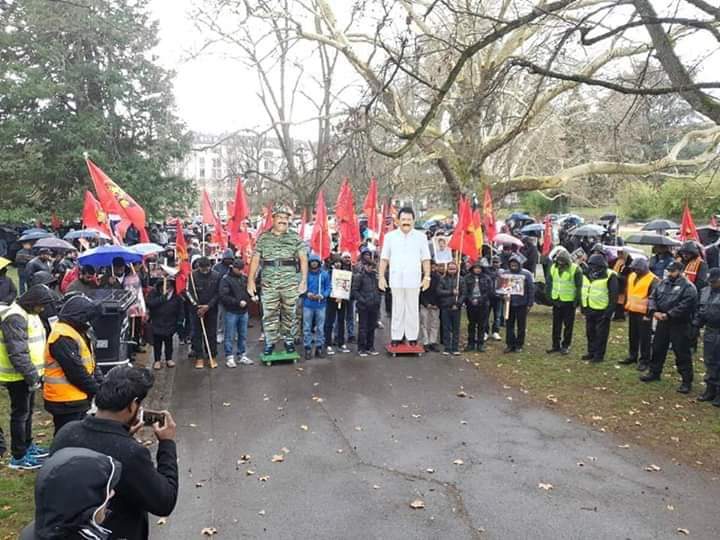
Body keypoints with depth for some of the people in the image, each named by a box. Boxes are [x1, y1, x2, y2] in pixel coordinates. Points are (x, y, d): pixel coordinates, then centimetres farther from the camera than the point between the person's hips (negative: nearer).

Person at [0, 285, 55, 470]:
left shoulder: (30, 314, 10)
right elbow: (17, 353, -26)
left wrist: (36, 373, 16)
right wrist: (31, 376, -23)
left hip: (29, 374, 9)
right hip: (18, 376, -9)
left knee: (28, 411, 20)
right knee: (20, 413, 0)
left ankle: (27, 445, 35)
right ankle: (19, 456, 11)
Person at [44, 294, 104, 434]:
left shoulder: (76, 331, 12)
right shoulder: (63, 337, -21)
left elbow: (89, 362, 15)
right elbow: (75, 371, -23)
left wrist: (101, 383, 3)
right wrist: (96, 389, -13)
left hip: (77, 398, 10)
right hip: (66, 401, -10)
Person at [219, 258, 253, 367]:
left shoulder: (245, 278, 8)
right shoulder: (226, 279, -9)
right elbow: (223, 296, -16)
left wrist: (246, 300, -2)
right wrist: (238, 302, -18)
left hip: (244, 311, 5)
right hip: (231, 312, -5)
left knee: (243, 336, 12)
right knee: (230, 337, 1)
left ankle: (242, 356, 22)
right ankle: (229, 357, 9)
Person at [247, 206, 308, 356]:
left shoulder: (295, 237, 4)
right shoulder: (263, 238, 7)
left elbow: (303, 259, 0)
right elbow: (255, 259, 6)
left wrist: (304, 280, -7)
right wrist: (251, 280, 0)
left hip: (290, 282, 0)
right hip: (269, 283, 1)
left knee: (289, 313, 8)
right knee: (269, 314, 4)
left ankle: (289, 340, 22)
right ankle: (270, 342, 15)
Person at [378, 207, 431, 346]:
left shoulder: (420, 237, 5)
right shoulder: (390, 236, 5)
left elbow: (425, 259, 6)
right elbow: (384, 258, 6)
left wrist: (427, 277, 0)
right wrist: (381, 277, 2)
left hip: (414, 280, 0)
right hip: (396, 280, 0)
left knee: (413, 310, 4)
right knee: (397, 310, 5)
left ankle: (412, 338, 12)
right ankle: (396, 337, 12)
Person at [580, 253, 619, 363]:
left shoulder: (609, 277, -13)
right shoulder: (587, 276, 8)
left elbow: (613, 295, -13)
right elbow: (583, 292, 18)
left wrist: (609, 311, -16)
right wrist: (583, 307, 14)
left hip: (602, 311, -7)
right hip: (589, 310, 7)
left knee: (601, 334, 1)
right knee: (590, 333, 16)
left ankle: (599, 355, 10)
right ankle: (591, 352, 28)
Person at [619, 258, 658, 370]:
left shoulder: (652, 280, -14)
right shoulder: (632, 276, 9)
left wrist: (649, 312, -18)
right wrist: (627, 306, 18)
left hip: (644, 313, -8)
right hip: (632, 311, 8)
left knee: (644, 338, 0)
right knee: (632, 336, 17)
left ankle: (644, 360, 8)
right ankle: (632, 356, 30)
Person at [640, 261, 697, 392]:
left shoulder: (688, 287, -12)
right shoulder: (663, 283, 10)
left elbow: (685, 306, -21)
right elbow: (652, 297, 10)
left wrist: (668, 315, -21)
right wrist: (654, 311, -7)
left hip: (679, 325, -7)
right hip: (662, 322, 7)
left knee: (682, 353, -2)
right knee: (657, 348, 17)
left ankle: (687, 381, 6)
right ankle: (654, 372, 33)